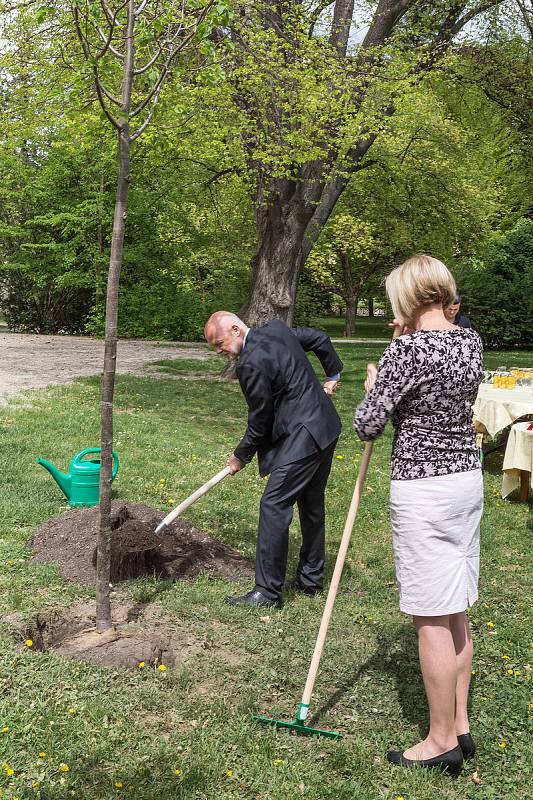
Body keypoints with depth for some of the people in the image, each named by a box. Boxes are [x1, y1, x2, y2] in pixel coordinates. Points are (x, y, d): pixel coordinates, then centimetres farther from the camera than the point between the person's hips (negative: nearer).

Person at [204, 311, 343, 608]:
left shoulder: (251, 364, -21)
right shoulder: (276, 328, 6)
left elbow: (259, 422, -13)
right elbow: (320, 339, 19)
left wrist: (241, 457, 3)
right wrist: (333, 374, 33)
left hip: (302, 439, -11)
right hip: (326, 427, 11)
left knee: (274, 506, -6)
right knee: (312, 504, 18)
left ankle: (267, 590, 0)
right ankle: (311, 578, 31)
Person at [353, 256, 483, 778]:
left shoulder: (407, 350, -18)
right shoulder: (470, 340, 6)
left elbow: (366, 426, -15)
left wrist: (372, 385, 5)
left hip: (422, 488, -9)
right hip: (467, 478, 9)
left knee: (431, 620, 3)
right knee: (455, 614, 17)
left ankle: (442, 741, 16)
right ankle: (460, 725, 29)